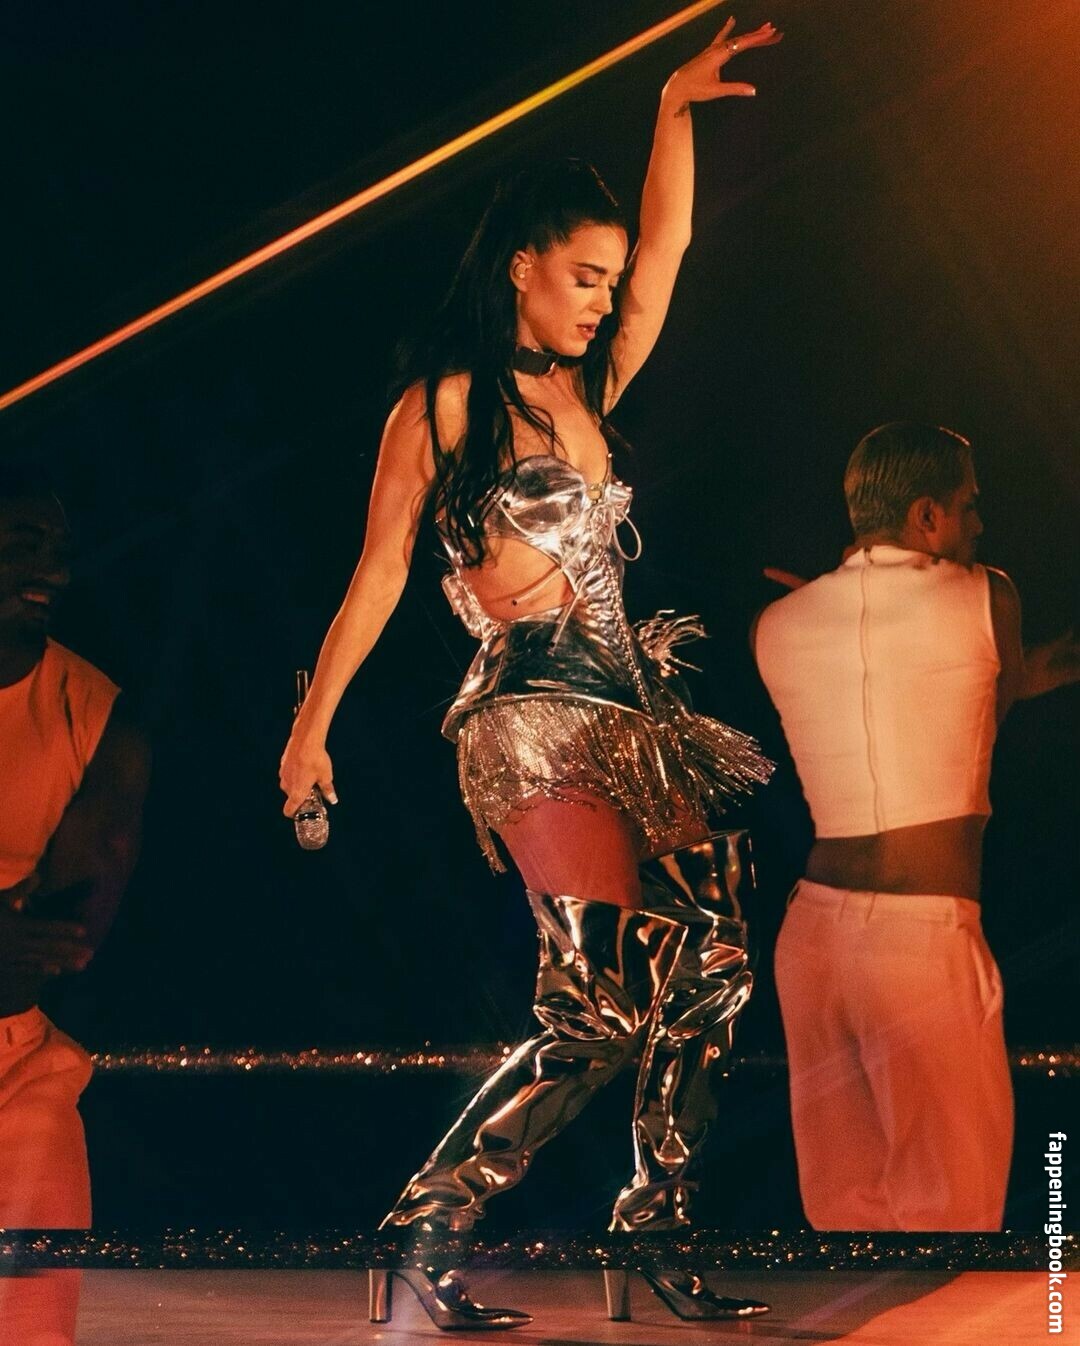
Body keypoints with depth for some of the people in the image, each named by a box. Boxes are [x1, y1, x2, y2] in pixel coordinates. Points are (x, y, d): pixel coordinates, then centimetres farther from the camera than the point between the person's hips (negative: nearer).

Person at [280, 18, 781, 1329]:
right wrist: (312, 723, 1)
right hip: (534, 717, -7)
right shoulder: (443, 402, -2)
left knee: (705, 968, 2)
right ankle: (422, 1233, -5)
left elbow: (667, 247, 13)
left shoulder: (585, 389, 14)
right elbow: (380, 568, 0)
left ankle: (657, 1231, 11)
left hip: (632, 714, 8)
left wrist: (675, 109, 4)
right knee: (601, 1008, -14)